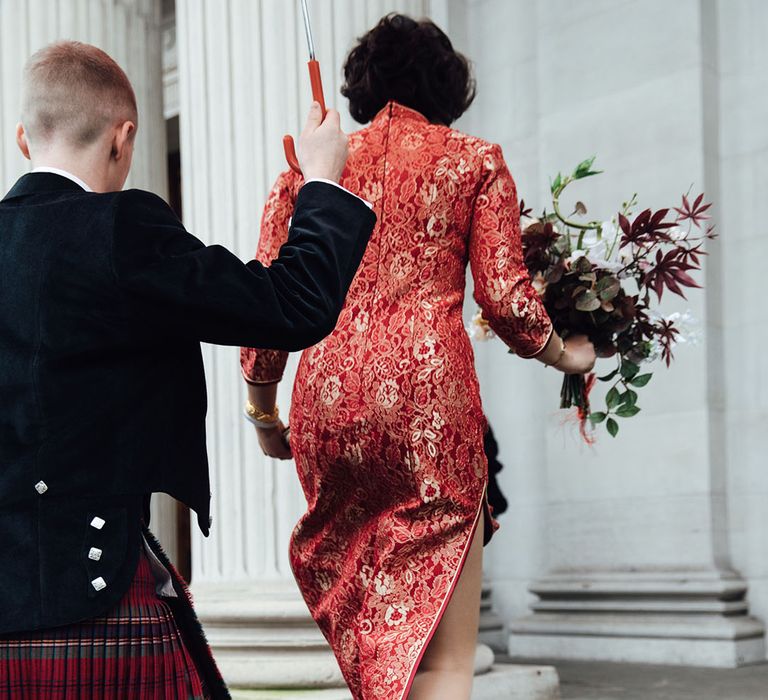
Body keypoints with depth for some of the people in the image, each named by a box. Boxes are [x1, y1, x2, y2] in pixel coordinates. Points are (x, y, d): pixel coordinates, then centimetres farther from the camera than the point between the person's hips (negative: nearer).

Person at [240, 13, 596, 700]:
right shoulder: (474, 160, 9)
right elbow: (505, 297, 1)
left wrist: (263, 412, 26)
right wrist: (563, 354, 20)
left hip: (326, 398, 4)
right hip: (430, 393, -3)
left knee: (369, 633, 18)